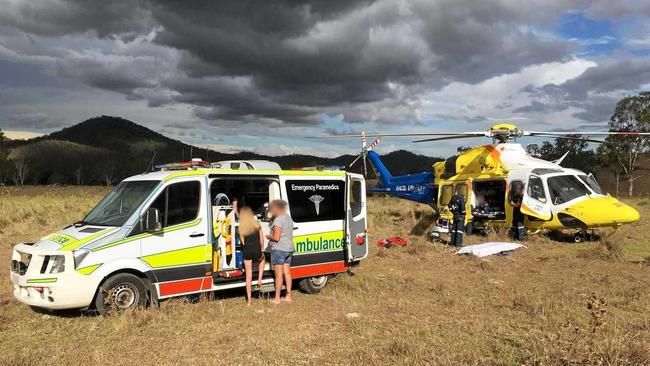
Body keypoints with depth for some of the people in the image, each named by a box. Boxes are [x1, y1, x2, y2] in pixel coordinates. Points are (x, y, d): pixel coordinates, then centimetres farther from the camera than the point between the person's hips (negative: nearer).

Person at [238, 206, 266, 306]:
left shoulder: (241, 226, 1)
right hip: (257, 250, 0)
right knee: (262, 259, 36)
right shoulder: (256, 223, 0)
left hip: (247, 251, 1)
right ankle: (259, 280, 22)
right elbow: (261, 239, 5)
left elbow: (242, 241, 4)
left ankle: (249, 299, 12)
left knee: (248, 276, 8)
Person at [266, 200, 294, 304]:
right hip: (289, 248, 9)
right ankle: (288, 296, 17)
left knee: (279, 274, -4)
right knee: (287, 272, 12)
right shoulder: (289, 218, 13)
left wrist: (268, 236, -2)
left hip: (279, 249, -9)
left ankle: (277, 299, 1)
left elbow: (276, 238, -20)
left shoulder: (278, 220, -16)